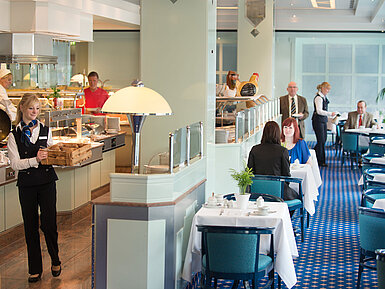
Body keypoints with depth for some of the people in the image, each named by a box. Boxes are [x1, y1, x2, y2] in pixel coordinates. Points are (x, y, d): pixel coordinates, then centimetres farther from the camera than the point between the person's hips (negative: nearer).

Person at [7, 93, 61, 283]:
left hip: (47, 182, 1)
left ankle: (55, 261, 20)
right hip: (26, 185, -1)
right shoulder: (14, 135, 1)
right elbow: (14, 164, -7)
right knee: (31, 227, 5)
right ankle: (35, 269, 16)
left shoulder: (46, 131, 9)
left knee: (49, 224, -4)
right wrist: (35, 160, -21)